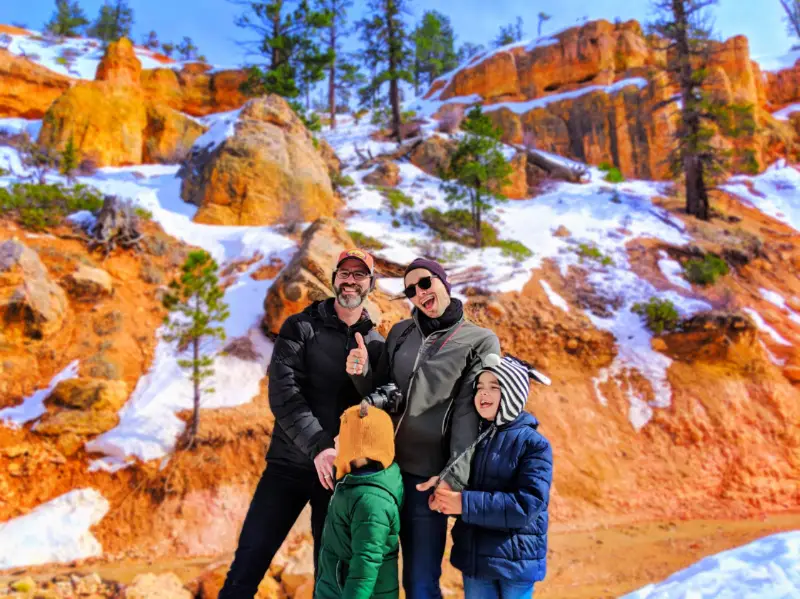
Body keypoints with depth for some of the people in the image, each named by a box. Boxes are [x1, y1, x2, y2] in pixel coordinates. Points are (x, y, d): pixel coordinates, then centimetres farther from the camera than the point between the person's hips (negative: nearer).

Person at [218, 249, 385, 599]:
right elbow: (283, 393, -12)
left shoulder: (375, 345, 6)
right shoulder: (300, 327, 0)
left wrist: (364, 374, -19)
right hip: (291, 462, -1)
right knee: (249, 562, 0)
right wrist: (317, 446, -23)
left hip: (342, 470, 2)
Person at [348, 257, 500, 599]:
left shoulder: (481, 341, -3)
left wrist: (455, 475, -19)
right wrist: (362, 374, -6)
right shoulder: (400, 332, 9)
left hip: (427, 475, -4)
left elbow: (470, 413, -10)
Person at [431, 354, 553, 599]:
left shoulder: (534, 444, -12)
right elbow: (456, 485, 15)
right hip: (474, 556, 5)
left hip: (516, 560, -5)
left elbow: (529, 504, -22)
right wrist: (442, 498, -10)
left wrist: (466, 503, -25)